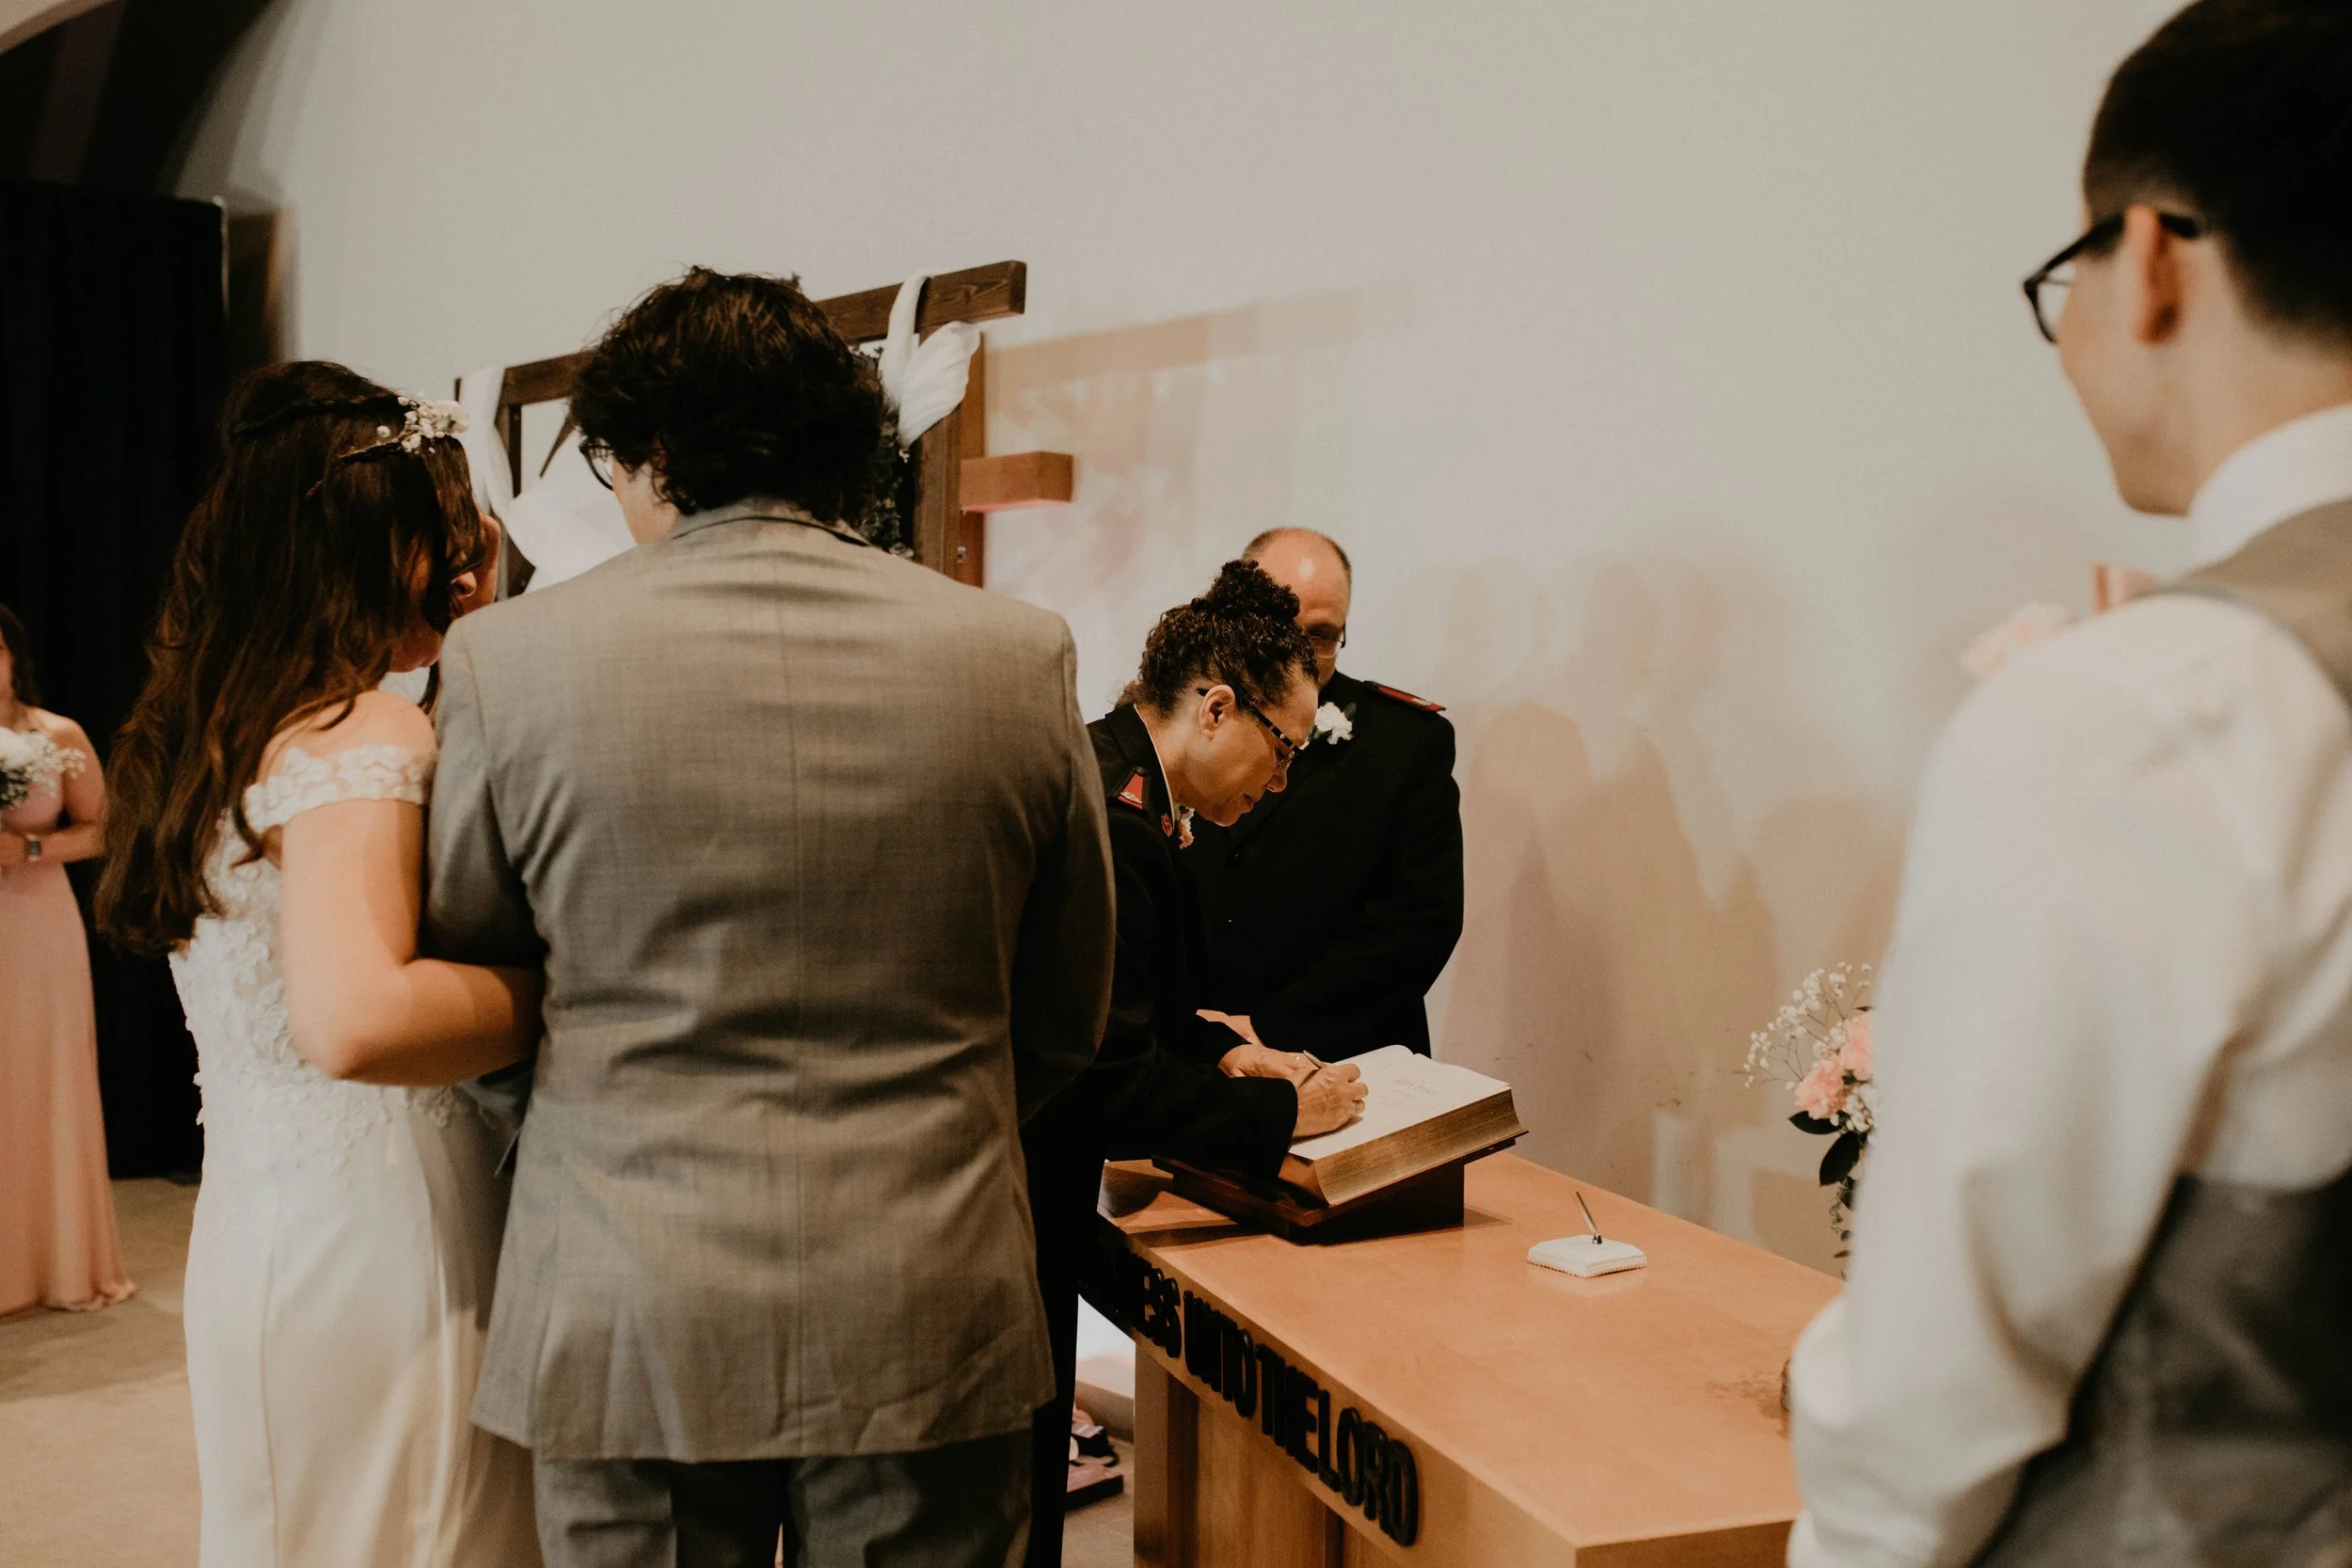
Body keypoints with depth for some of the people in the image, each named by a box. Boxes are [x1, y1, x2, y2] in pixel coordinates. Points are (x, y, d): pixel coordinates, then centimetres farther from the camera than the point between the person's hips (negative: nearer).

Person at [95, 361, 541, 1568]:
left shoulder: (201, 733, 10)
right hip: (379, 1243, -9)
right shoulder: (364, 734, -18)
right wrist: (551, 993, -18)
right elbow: (356, 1023, -32)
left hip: (250, 1232, 9)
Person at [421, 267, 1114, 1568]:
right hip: (930, 1316, 1)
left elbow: (463, 978, 7)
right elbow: (1063, 1020, 7)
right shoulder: (1019, 655, -3)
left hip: (629, 1320, -1)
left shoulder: (510, 657, -7)